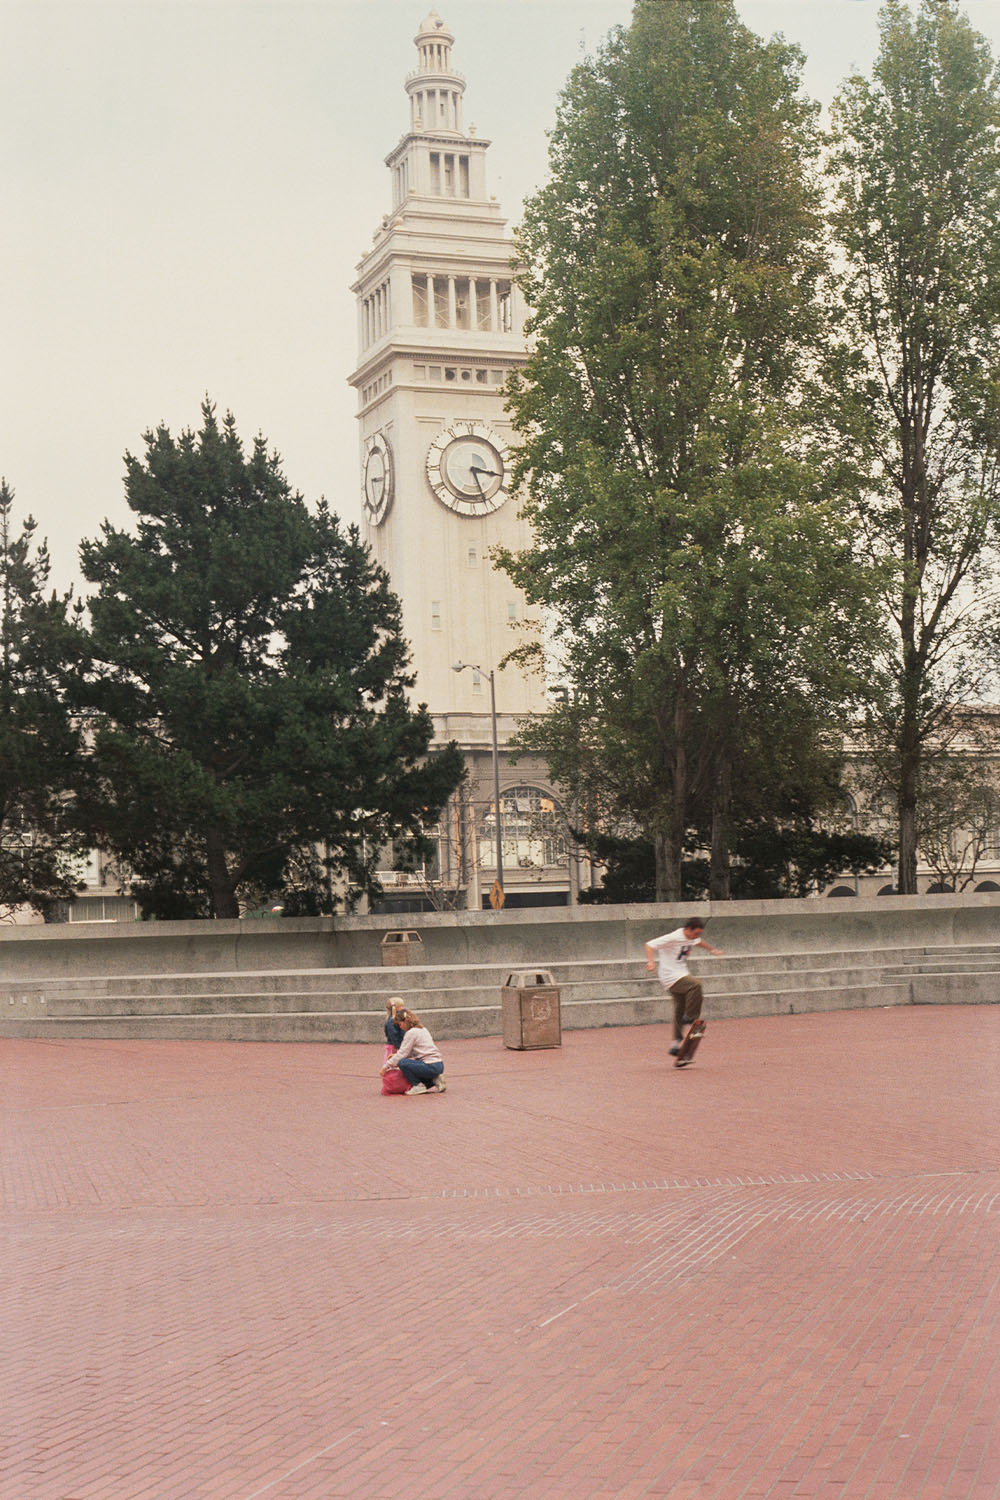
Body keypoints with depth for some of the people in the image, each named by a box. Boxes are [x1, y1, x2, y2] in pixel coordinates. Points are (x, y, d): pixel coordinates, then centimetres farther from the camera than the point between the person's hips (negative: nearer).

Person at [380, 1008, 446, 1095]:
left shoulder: (411, 1033, -10)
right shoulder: (422, 1029, 18)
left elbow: (402, 1054, -10)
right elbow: (411, 1052, 23)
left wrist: (385, 1066, -4)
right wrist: (396, 1055, 20)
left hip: (431, 1067, -10)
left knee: (402, 1063, -16)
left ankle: (418, 1086, -7)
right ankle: (433, 1082, 12)